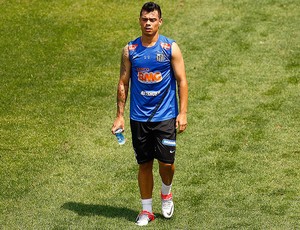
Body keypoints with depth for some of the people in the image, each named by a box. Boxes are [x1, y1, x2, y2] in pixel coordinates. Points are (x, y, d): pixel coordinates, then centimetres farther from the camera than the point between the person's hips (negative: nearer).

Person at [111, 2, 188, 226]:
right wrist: (120, 115, 3)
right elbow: (123, 83, 7)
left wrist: (183, 113, -9)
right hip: (139, 117, 2)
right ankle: (146, 210, 20)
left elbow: (182, 81, -2)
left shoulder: (171, 48, -3)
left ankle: (166, 193, 25)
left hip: (165, 115, -2)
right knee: (144, 164, 8)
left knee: (166, 162, -6)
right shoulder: (130, 50, 2)